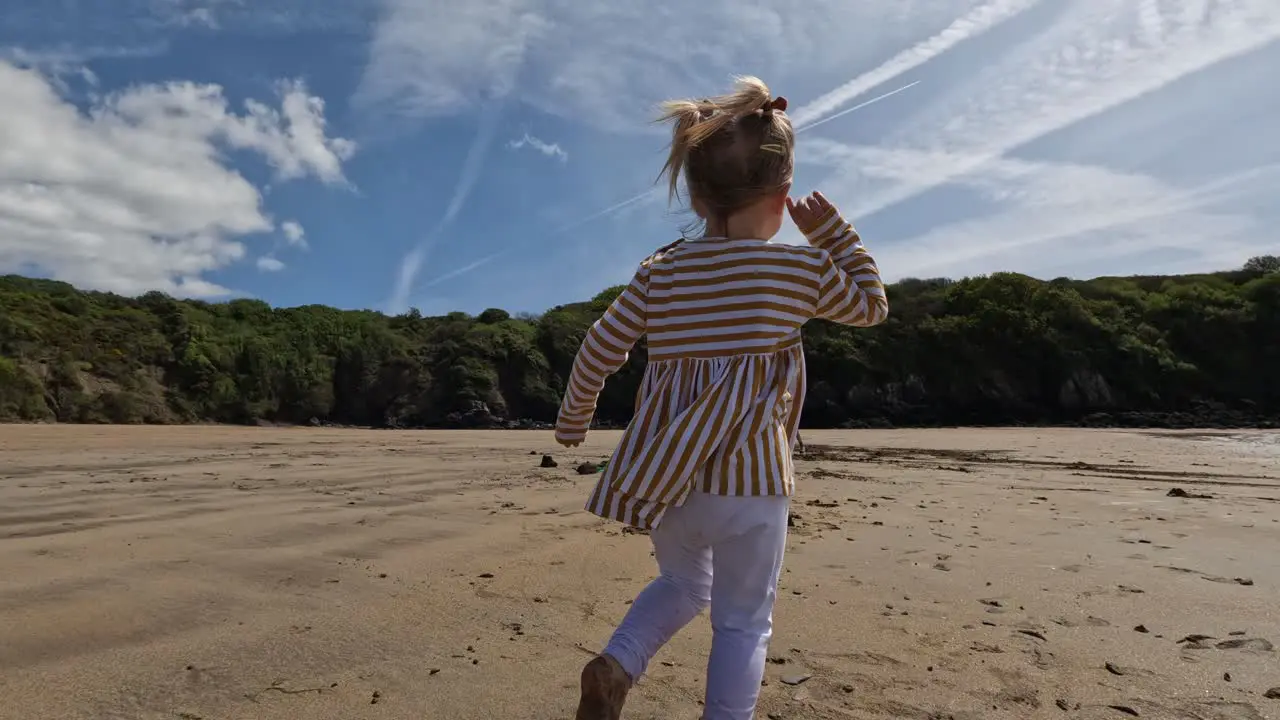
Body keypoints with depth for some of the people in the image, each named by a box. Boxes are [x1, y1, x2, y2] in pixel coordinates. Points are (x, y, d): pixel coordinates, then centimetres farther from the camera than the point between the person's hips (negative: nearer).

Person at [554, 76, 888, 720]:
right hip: (750, 478, -3)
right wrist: (836, 234, 19)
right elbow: (871, 306, 14)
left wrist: (572, 419, 21)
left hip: (670, 475, 4)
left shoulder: (660, 271, 2)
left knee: (682, 585, 28)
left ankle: (616, 664, 8)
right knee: (743, 621, 13)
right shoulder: (802, 268, -4)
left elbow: (598, 351, 5)